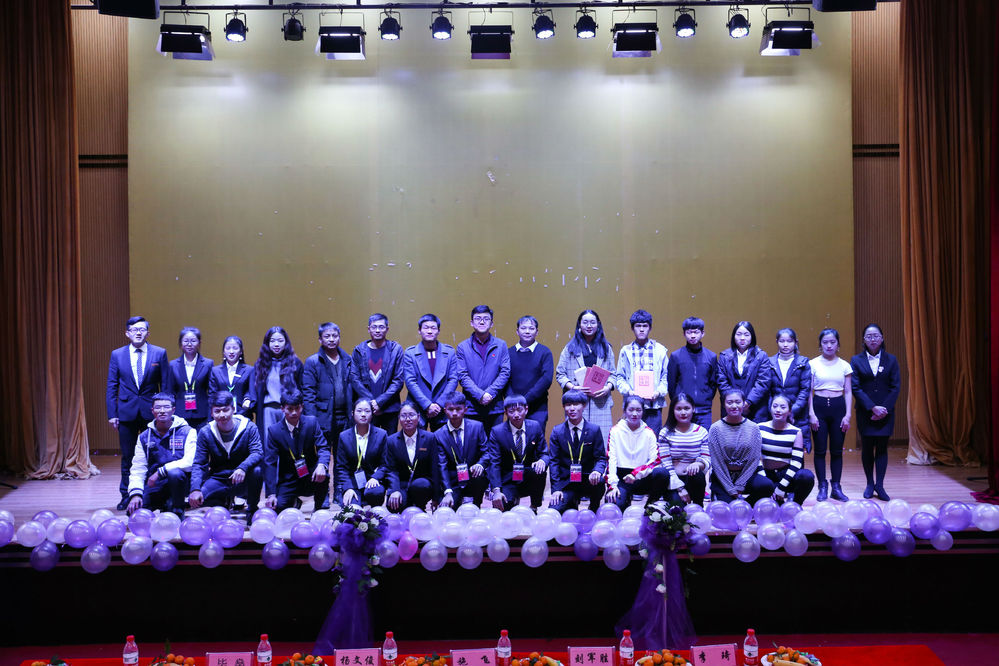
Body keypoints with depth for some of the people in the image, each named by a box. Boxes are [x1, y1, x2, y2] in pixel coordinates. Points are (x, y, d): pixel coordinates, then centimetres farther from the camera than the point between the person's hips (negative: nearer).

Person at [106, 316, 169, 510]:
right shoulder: (117, 355, 6)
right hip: (127, 412, 1)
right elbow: (112, 387, 7)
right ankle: (126, 496, 19)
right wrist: (112, 414, 0)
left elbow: (166, 385, 3)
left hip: (152, 412, -1)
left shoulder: (159, 353, 2)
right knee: (127, 457, 8)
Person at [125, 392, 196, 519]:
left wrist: (160, 471, -19)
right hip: (154, 486, 4)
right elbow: (138, 469, 4)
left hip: (178, 481, -3)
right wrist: (135, 493, -12)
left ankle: (177, 512, -11)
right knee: (133, 511, -18)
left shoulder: (187, 432, -4)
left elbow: (190, 462, -17)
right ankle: (163, 505, 13)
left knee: (175, 473, -36)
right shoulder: (144, 437, 9)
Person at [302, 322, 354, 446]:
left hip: (345, 419, 3)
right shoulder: (312, 362, 0)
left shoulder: (348, 361, 11)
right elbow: (308, 393, -4)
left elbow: (354, 389, 12)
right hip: (324, 420, -3)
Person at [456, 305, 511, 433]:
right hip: (471, 408, -1)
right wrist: (480, 395, -14)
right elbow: (462, 376, -3)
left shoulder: (501, 345, 7)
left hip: (495, 407, 1)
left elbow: (505, 373, 0)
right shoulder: (463, 347, 4)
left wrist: (490, 393, -12)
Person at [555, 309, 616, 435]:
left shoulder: (606, 348, 16)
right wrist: (572, 387, -10)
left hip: (600, 403, 1)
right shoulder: (570, 348, 11)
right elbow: (560, 374, 6)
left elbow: (612, 374, 15)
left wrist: (608, 387, -5)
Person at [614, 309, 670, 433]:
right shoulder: (626, 351, 8)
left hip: (654, 405, 0)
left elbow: (667, 376, 7)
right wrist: (628, 391, -9)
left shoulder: (660, 350, 8)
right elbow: (619, 377, 8)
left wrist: (659, 392, -8)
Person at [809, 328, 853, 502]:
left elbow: (848, 392, 8)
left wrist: (848, 415, -1)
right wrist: (811, 414, -6)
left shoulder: (844, 365, 7)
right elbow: (809, 391, 2)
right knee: (820, 449, 0)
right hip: (819, 406, -1)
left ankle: (836, 487, 10)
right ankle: (822, 487, 7)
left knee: (837, 450, 3)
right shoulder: (812, 364, 2)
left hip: (838, 407, 1)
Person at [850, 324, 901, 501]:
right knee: (867, 448, 4)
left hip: (885, 412, 1)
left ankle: (879, 485, 5)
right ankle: (870, 484, 14)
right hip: (865, 412, 0)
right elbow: (855, 388, -4)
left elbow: (896, 387, 1)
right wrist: (873, 407, -12)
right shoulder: (856, 360, 2)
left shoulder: (891, 360, 6)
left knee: (882, 448, 1)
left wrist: (884, 408, -10)